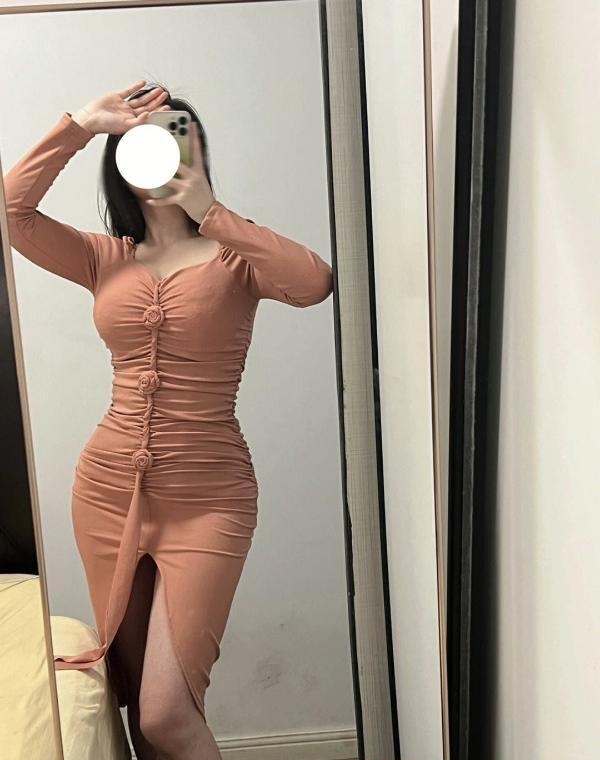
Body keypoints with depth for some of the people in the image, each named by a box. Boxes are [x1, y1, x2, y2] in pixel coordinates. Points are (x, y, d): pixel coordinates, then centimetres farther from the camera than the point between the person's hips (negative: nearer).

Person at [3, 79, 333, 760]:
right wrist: (81, 124, -6)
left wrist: (206, 209, -20)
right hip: (107, 493, 5)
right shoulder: (106, 259, 8)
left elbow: (315, 283, -23)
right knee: (133, 701, 17)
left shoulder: (233, 254, -3)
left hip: (206, 501, -4)